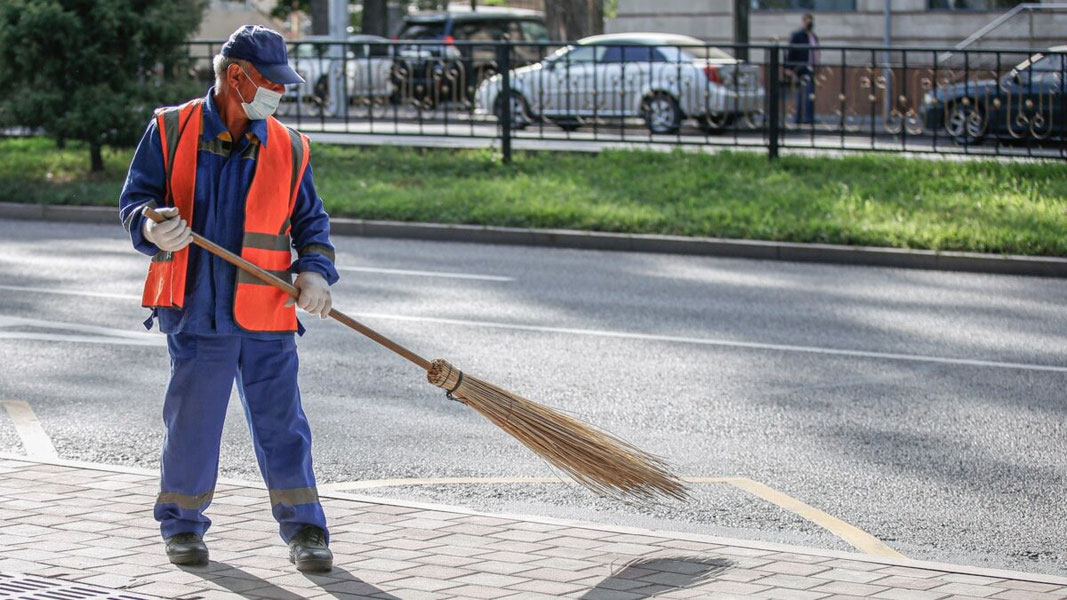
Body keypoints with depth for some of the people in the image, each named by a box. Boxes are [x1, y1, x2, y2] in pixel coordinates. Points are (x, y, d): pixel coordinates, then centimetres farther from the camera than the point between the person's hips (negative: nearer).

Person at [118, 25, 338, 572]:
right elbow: (134, 200, 2)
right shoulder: (170, 131, 1)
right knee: (191, 422, 6)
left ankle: (304, 531, 9)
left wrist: (314, 271, -6)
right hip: (195, 310, -1)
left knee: (281, 424, 0)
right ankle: (181, 524, 24)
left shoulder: (288, 148, 6)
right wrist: (153, 228, -21)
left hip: (266, 318, 1)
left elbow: (310, 220, 12)